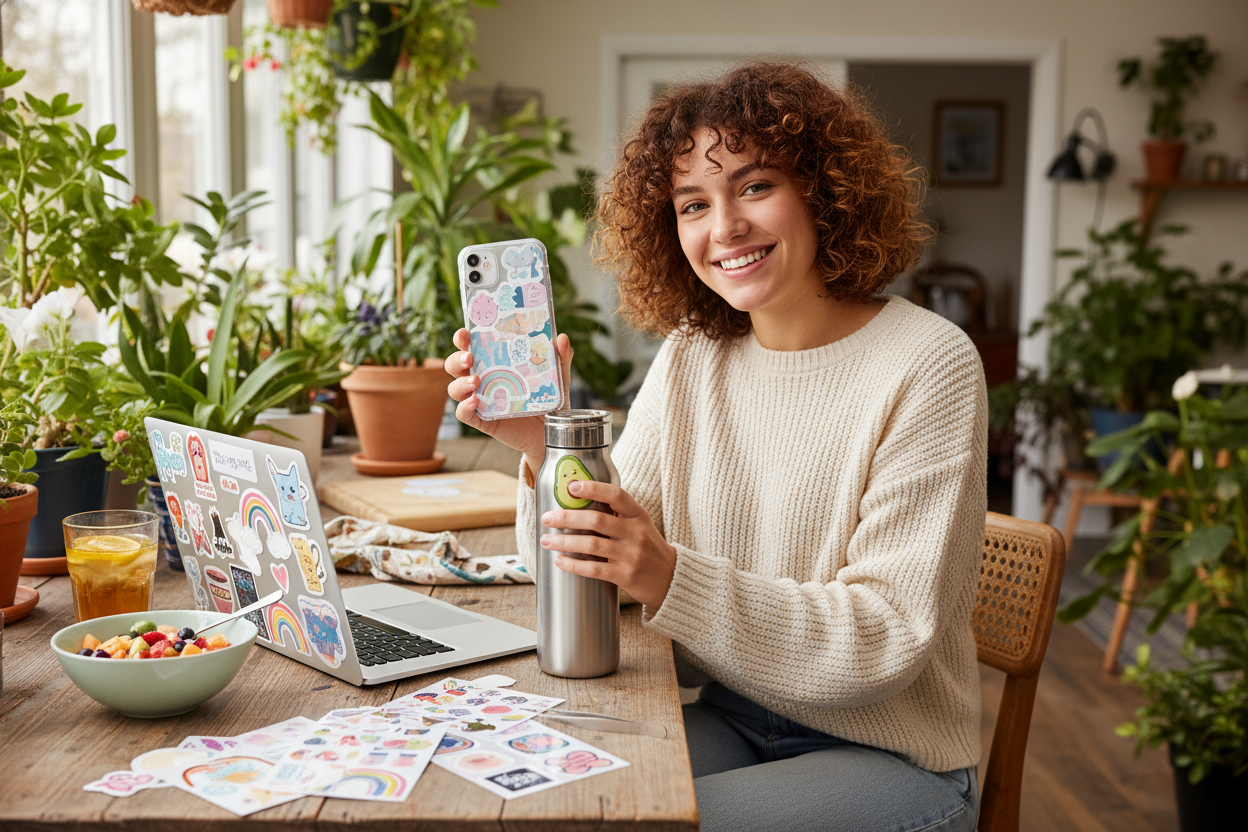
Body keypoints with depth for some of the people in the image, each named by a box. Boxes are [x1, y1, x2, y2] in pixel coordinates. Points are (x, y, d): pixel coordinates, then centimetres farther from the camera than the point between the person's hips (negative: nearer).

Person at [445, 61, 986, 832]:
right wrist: (545, 446, -20)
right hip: (730, 722, 5)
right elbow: (598, 571, -1)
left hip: (889, 759, -4)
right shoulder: (690, 358, 2)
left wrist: (673, 580, -30)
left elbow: (891, 638, -19)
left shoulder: (928, 366, -15)